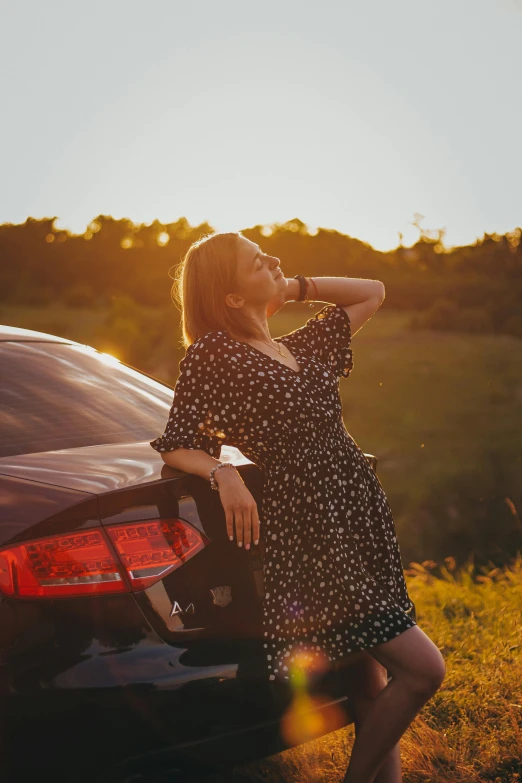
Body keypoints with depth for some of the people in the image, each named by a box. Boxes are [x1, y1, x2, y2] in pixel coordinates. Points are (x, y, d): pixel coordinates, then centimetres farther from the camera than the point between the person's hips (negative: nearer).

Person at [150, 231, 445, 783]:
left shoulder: (300, 346, 16)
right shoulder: (213, 354, -4)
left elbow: (372, 293, 28)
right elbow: (175, 447, -1)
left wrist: (293, 287, 17)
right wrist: (223, 473, -20)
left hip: (359, 518, 7)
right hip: (309, 528, -7)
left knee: (375, 684, 11)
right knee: (421, 669, -9)